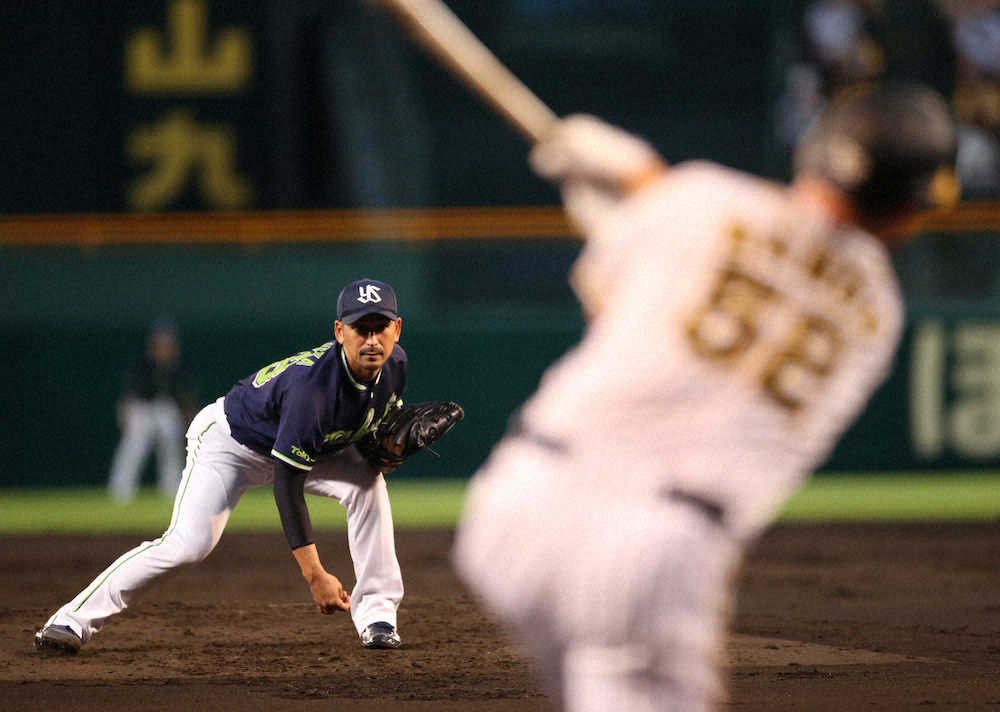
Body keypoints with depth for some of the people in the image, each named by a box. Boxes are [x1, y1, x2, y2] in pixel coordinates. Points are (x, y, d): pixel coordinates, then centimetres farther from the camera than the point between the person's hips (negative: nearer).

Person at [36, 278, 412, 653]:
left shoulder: (394, 363, -17)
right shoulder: (311, 385, -39)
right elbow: (287, 485, -38)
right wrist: (314, 576, -40)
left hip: (303, 445, 7)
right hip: (231, 440, -7)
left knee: (368, 482, -17)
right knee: (189, 542, -24)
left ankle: (375, 614, -10)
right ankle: (75, 619, -19)